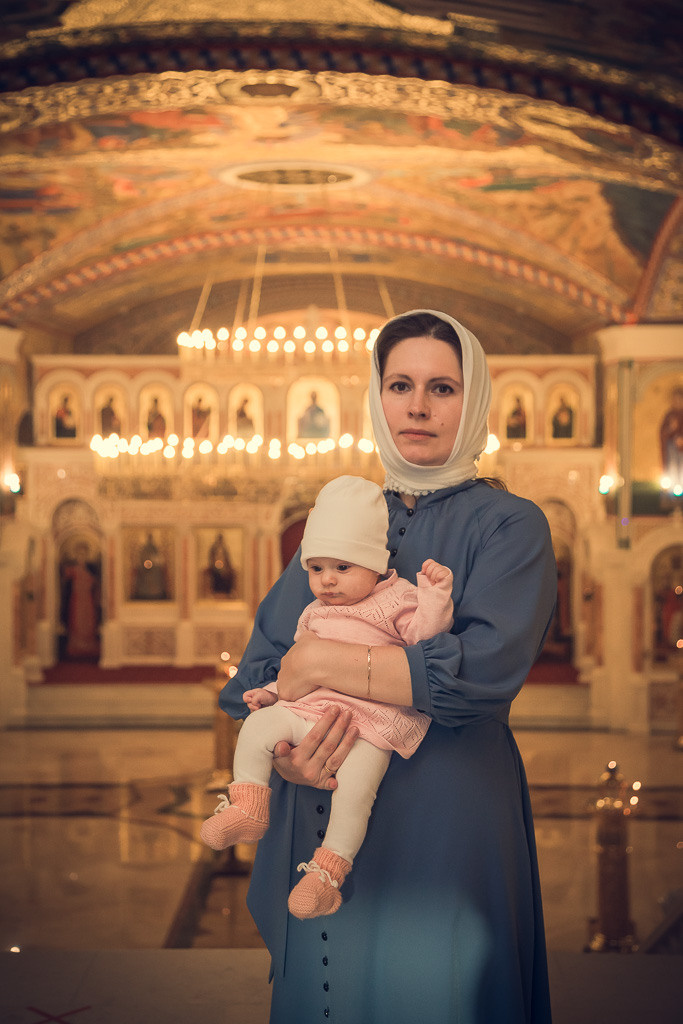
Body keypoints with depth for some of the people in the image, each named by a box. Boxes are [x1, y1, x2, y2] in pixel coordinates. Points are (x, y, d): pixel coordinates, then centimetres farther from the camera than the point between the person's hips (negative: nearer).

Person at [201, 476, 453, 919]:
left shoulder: (396, 601, 4)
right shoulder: (313, 614, 22)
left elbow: (424, 633, -11)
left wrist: (436, 594, -24)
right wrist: (272, 691, 21)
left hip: (370, 721, -6)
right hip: (308, 709, 6)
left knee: (356, 784, -26)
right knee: (258, 725, -12)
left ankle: (329, 871, -18)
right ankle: (247, 810, -6)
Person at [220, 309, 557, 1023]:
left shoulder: (510, 526, -4)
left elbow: (485, 670, -22)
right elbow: (257, 668, 6)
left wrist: (319, 663, -16)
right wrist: (279, 751, -16)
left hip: (441, 836, -4)